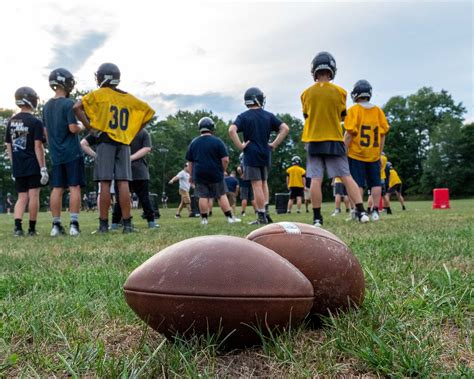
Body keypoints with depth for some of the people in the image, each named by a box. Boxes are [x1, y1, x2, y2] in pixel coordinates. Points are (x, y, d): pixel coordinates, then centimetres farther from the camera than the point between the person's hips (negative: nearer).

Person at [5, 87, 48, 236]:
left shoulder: (11, 122, 9)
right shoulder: (35, 122, -9)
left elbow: (8, 147, 12)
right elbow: (38, 147, -12)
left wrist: (14, 165, 20)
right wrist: (43, 168, -9)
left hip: (18, 167, 5)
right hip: (33, 166, -5)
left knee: (22, 197, 11)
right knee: (33, 196, 2)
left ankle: (17, 226, -3)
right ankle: (32, 228, 6)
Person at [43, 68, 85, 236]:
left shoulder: (47, 106, 12)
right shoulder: (68, 104, -10)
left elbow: (46, 132, 15)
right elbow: (73, 128, -15)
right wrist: (83, 127, 4)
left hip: (56, 154, 6)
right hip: (71, 152, -6)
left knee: (57, 189, 6)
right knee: (74, 187, -3)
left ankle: (56, 225, 8)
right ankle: (74, 224, -5)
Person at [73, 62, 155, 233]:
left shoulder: (99, 94, 2)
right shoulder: (128, 98, 14)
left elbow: (77, 107, -7)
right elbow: (149, 111, 19)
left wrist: (87, 125, 3)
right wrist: (134, 130, 19)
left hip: (106, 140, -3)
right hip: (124, 142, 3)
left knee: (105, 183, -3)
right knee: (123, 182, 1)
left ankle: (104, 224, 0)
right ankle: (127, 223, 0)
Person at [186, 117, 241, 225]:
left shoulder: (193, 143, 6)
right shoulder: (217, 141, -6)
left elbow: (190, 162, 11)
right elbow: (225, 159, -10)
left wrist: (192, 175, 19)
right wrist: (222, 171, 5)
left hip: (199, 175, 2)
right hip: (215, 175, -2)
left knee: (203, 197, 6)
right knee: (222, 196, 6)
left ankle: (204, 219, 7)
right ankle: (230, 217, 8)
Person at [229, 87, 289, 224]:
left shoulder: (243, 116, -4)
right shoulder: (268, 116, 6)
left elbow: (232, 130, -20)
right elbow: (285, 128, 1)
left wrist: (240, 146, -11)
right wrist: (274, 144, 3)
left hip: (251, 155, -4)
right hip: (266, 154, 4)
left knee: (257, 185, -3)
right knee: (264, 182, 19)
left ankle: (262, 217, 0)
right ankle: (265, 212, 18)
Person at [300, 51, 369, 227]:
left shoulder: (306, 93, 0)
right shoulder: (339, 92, -2)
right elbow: (342, 117, 8)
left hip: (313, 140, 1)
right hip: (334, 140, 0)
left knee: (316, 179, 0)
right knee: (347, 177, 4)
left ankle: (317, 218, 0)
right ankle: (361, 212, 1)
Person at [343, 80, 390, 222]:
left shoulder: (354, 110, -7)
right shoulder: (378, 110, 6)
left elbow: (349, 133, -13)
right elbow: (382, 134, 6)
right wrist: (379, 152, 14)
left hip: (356, 154, -3)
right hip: (374, 155, 4)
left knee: (358, 183, 1)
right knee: (375, 183, 10)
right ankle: (375, 211, 11)